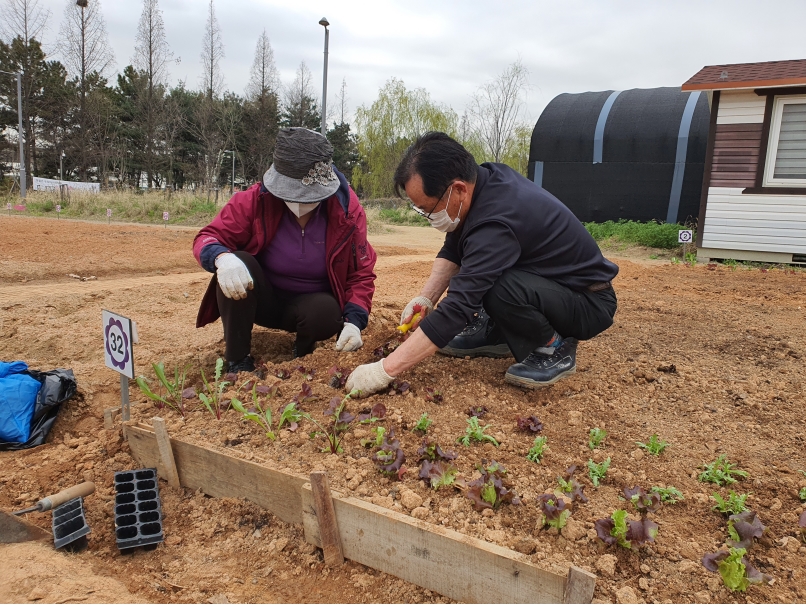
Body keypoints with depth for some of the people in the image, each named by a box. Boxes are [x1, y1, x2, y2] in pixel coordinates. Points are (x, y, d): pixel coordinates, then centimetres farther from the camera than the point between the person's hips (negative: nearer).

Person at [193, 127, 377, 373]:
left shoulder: (348, 209, -16)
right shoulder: (255, 199, -19)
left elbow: (361, 274, -9)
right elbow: (207, 238, -14)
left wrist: (354, 321, -25)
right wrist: (222, 258, -40)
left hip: (313, 303, 0)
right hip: (262, 299, 1)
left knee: (326, 312, -35)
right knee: (236, 262, -30)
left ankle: (302, 353, 2)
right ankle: (237, 361, -16)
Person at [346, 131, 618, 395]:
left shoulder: (495, 224, -34)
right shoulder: (485, 177, -8)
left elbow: (456, 310, -35)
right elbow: (452, 250, 5)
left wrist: (385, 370, -32)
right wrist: (425, 298, -10)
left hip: (590, 302, -9)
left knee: (498, 290, -36)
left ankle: (555, 348, -8)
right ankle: (496, 332, 11)